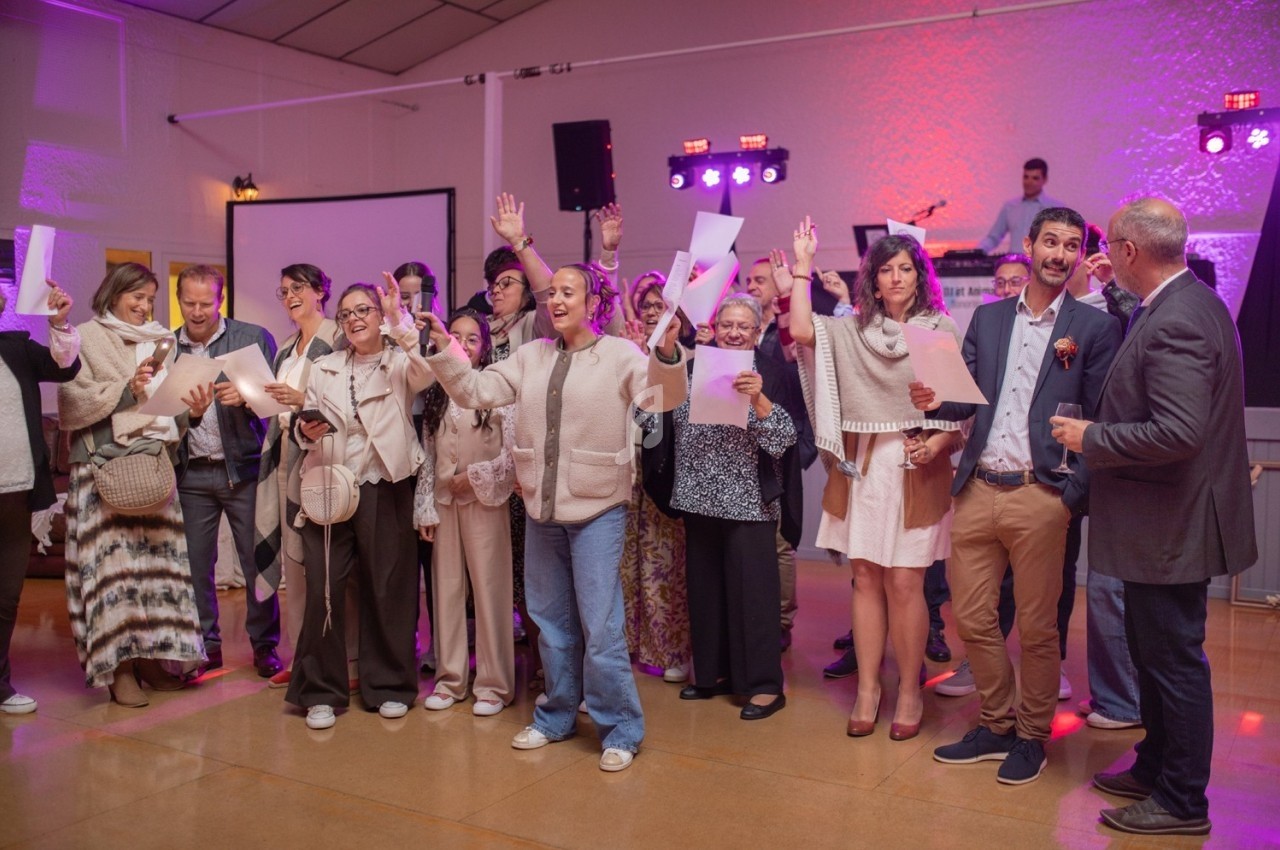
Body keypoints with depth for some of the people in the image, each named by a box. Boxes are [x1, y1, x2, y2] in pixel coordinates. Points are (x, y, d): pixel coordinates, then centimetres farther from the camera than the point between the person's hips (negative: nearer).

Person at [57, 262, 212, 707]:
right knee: (112, 559, -8)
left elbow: (169, 406, 15)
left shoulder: (160, 343, 19)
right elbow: (71, 405, -5)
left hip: (154, 464, 4)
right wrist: (125, 392, -13)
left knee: (157, 554, 0)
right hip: (103, 465, -4)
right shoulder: (86, 338, 5)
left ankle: (151, 655, 8)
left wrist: (192, 411, -6)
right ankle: (119, 667, -4)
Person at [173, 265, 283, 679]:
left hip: (243, 468, -2)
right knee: (195, 563, 8)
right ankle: (206, 645, 23)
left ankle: (264, 645, 16)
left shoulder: (254, 338, 1)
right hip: (191, 473, 2)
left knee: (257, 561, 2)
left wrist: (245, 395, -23)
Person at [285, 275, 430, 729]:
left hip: (384, 489, -2)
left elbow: (427, 371, -20)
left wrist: (399, 318, -27)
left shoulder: (400, 364, 3)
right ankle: (321, 691, 12)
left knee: (387, 588, 4)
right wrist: (307, 431, -10)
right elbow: (307, 424, 13)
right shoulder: (324, 369, 15)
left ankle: (389, 686, 19)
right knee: (322, 589, -1)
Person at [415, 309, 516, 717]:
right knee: (446, 588, 8)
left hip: (484, 501, -4)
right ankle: (450, 678, 19)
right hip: (443, 501, 5)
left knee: (490, 589, -2)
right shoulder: (435, 394, 10)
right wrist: (424, 507, 5)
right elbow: (427, 456, 9)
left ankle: (494, 684, 8)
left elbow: (514, 453, -8)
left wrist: (474, 477, -9)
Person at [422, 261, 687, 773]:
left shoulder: (619, 355, -5)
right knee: (551, 620, 16)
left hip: (597, 508, -5)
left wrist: (666, 353, -36)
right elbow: (474, 391, 7)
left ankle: (620, 730, 12)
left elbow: (663, 397, -19)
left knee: (600, 625, -4)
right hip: (542, 508, 5)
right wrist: (443, 348, -3)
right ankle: (557, 716, 32)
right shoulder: (531, 356, 8)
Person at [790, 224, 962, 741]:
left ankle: (909, 691, 14)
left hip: (916, 470, -3)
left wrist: (936, 445, -16)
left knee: (904, 583, -2)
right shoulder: (852, 330, 9)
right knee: (866, 578, 7)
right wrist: (803, 265, 0)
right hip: (861, 467, 3)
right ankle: (868, 688, 17)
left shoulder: (942, 330, 1)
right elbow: (802, 331, -8)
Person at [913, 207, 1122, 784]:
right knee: (971, 618, 9)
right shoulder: (987, 318, 13)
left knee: (1036, 628, 5)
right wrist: (937, 401, -8)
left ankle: (1032, 737, 24)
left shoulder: (1094, 328, 0)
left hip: (1040, 495, -4)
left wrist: (1074, 491, -13)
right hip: (977, 491, 4)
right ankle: (995, 726, 28)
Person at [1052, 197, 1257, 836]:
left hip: (1171, 525, -10)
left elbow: (1179, 433, -31)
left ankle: (1182, 803, 19)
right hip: (1165, 521, 10)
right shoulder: (1188, 303, 8)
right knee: (1153, 652, 21)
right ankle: (1156, 767, 37)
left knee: (1174, 660, 3)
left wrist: (1089, 438, -19)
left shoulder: (1176, 322, -24)